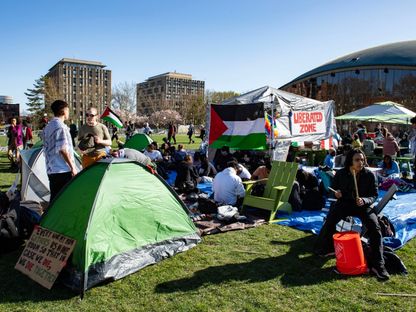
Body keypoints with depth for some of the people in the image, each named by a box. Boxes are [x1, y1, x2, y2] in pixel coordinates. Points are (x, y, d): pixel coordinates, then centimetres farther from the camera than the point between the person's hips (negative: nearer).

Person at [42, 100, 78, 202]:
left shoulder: (47, 127, 16)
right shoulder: (61, 126, -13)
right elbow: (63, 150, -18)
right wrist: (72, 167, -13)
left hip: (51, 170, 9)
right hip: (63, 170, -9)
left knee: (54, 198, 13)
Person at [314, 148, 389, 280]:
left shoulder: (369, 175, -9)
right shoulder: (341, 173, -4)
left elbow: (374, 195, -3)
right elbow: (333, 188, 13)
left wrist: (364, 200, -24)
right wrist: (336, 193, -12)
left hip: (363, 205, 0)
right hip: (344, 202, 1)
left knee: (375, 227, -22)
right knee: (329, 221, -24)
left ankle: (377, 264, -13)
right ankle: (326, 248, 0)